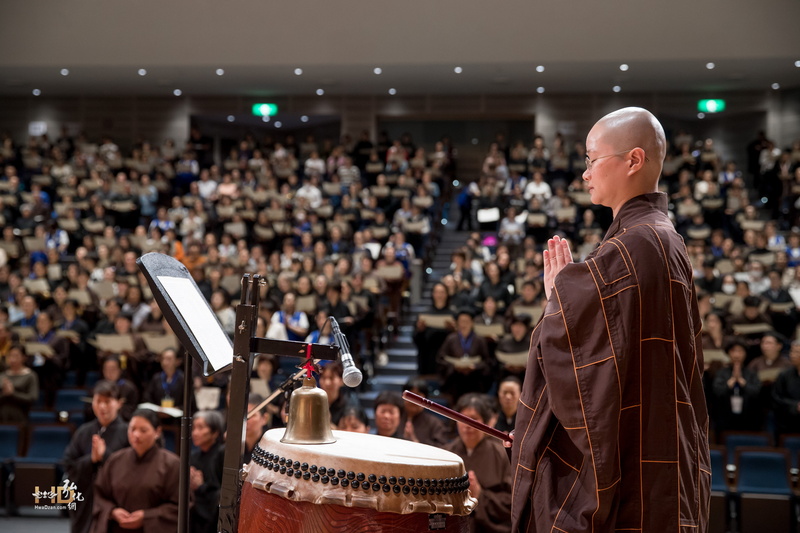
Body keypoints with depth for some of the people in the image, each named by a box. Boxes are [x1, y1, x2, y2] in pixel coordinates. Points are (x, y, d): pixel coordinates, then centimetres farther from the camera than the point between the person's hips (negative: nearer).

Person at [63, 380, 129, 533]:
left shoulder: (127, 433, -5)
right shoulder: (83, 432, 5)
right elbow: (69, 466, 3)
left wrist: (105, 455, -18)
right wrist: (91, 459, -14)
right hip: (85, 503, 3)